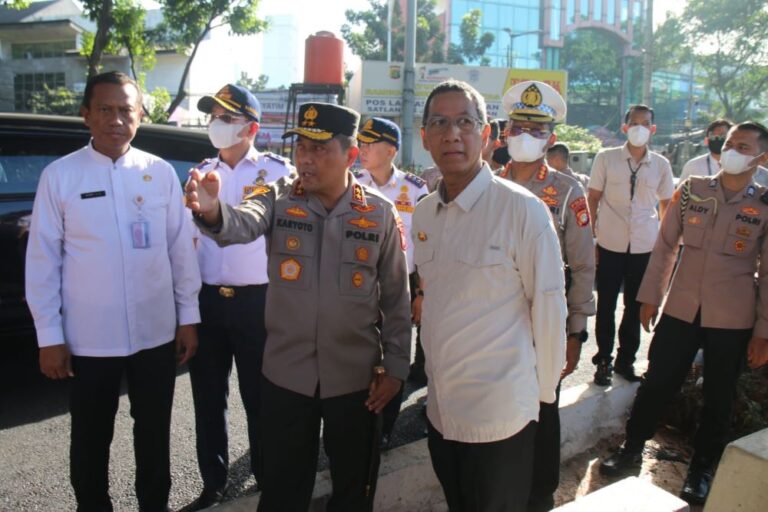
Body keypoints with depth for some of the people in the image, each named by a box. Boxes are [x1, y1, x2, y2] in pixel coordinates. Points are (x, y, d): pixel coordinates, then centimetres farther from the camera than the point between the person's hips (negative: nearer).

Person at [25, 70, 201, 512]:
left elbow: (181, 248, 2)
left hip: (156, 333, 1)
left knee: (155, 434, 18)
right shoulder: (59, 176, -5)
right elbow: (43, 260, -3)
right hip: (89, 338, -1)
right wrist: (49, 335, -4)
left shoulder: (162, 173, -1)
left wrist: (188, 316, 4)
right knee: (90, 440, 17)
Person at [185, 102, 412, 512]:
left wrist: (395, 367, -1)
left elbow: (396, 297, 0)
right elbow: (242, 224, -28)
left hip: (355, 378, 0)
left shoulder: (380, 212, -5)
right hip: (285, 376, 1)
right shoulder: (278, 198, -5)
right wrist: (212, 212, -50)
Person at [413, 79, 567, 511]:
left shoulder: (523, 209, -16)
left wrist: (541, 391, -3)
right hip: (441, 411, 6)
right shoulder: (423, 213, 4)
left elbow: (548, 307, -11)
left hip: (500, 415, -6)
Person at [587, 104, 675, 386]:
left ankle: (626, 359, 27)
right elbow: (593, 199, 2)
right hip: (610, 245, -2)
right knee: (606, 305, 6)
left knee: (635, 306, 12)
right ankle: (604, 360, 20)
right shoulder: (605, 158, -2)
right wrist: (591, 236, -3)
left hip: (645, 247, 2)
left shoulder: (661, 164, 4)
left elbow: (666, 204, 13)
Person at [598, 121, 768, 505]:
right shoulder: (691, 190, 0)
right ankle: (632, 448, 30)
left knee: (718, 396, 13)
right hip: (681, 309, 1)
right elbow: (665, 246, 5)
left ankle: (701, 469, 33)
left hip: (733, 319, -1)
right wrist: (650, 296, 4)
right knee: (657, 382, 8)